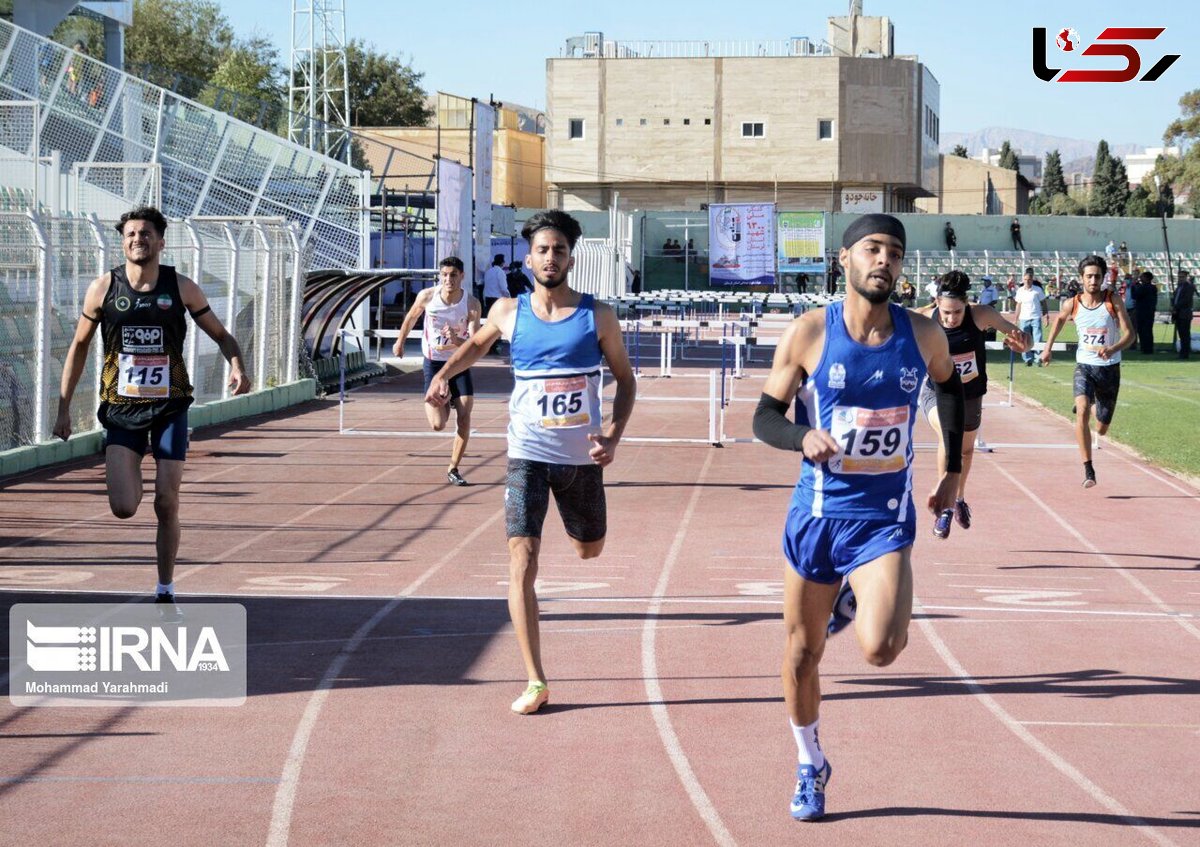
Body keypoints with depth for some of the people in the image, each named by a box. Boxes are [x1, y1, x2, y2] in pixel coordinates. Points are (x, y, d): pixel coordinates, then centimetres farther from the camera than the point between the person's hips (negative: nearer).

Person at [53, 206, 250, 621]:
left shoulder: (181, 288, -2)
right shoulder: (103, 288, -1)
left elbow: (221, 335, 7)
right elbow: (79, 346, 9)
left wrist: (237, 364, -16)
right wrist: (63, 407, 7)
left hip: (169, 408, 0)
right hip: (121, 409, 0)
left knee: (167, 505, -2)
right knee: (124, 509, -12)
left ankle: (165, 592, 15)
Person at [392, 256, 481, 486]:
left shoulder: (471, 304, -18)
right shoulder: (427, 296, -15)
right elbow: (411, 317, 8)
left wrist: (457, 341, -40)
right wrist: (400, 341, 20)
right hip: (433, 362, 0)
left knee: (464, 418, -10)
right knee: (438, 425, -8)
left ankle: (453, 469, 7)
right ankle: (442, 404, 30)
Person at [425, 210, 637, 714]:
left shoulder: (597, 316, -4)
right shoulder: (508, 313, 0)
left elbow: (625, 379, 4)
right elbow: (477, 344, 22)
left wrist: (613, 435, -10)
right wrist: (444, 374, 6)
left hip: (581, 457, 1)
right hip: (528, 454, -1)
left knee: (590, 549, 20)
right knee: (522, 563, -12)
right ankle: (535, 683, -10)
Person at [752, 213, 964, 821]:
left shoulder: (923, 336, -4)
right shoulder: (809, 333, -10)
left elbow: (950, 387, 18)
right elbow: (764, 416, -4)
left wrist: (954, 472, 16)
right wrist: (804, 437, -25)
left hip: (884, 518, 0)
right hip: (818, 512, 0)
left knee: (879, 649, -20)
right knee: (803, 651, 11)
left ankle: (873, 607, 16)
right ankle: (809, 767, 34)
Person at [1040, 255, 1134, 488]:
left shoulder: (1114, 302, -10)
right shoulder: (1072, 305, -5)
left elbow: (1129, 334, -14)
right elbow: (1059, 319, 19)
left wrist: (1112, 349, -32)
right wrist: (1047, 347, 20)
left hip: (1109, 368, 0)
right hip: (1084, 366, 0)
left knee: (1101, 429, 10)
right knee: (1082, 411, -28)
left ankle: (1099, 408, 51)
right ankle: (1088, 469, -26)